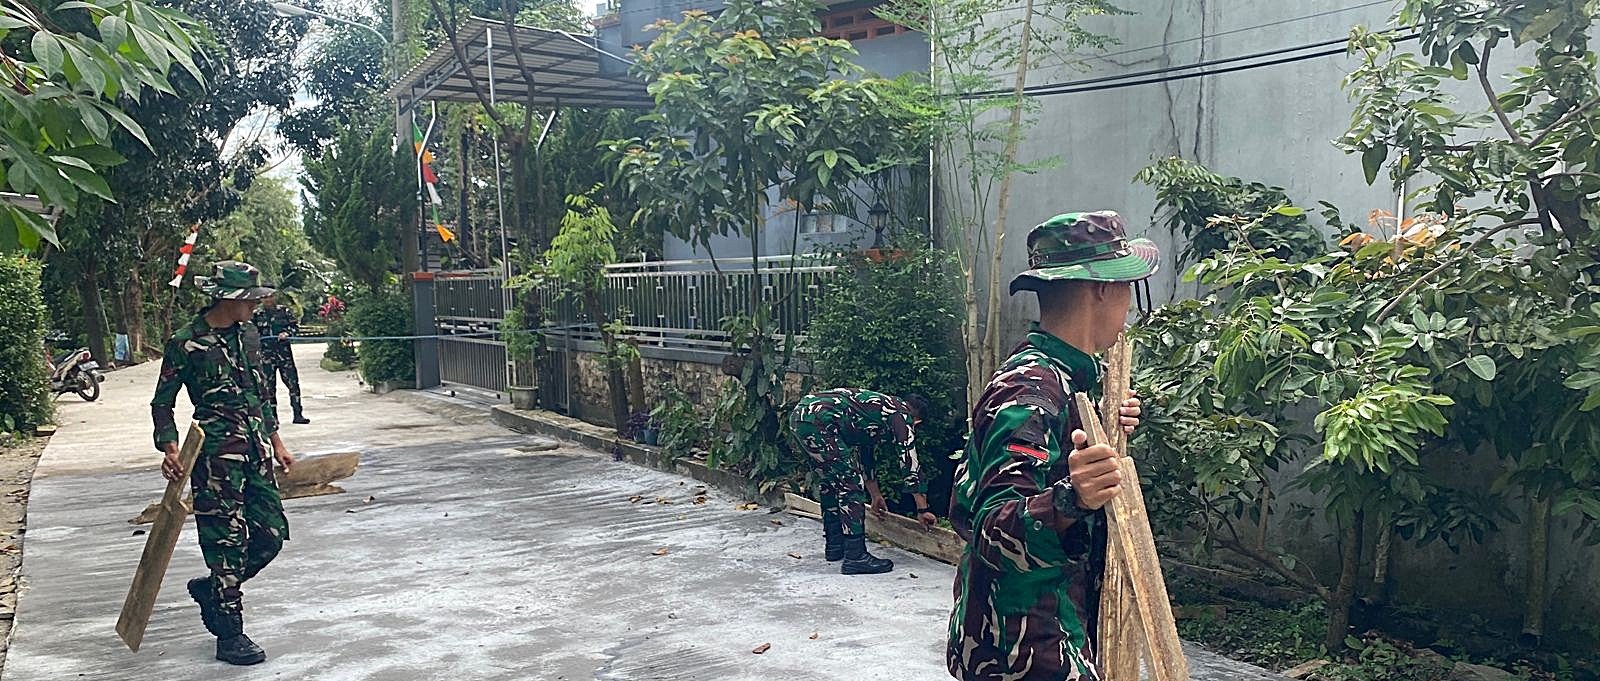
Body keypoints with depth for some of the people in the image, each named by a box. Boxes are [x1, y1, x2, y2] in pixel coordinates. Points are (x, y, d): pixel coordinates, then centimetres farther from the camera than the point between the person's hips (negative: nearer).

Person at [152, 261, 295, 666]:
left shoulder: (248, 335, 12)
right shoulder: (186, 343, -7)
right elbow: (162, 403, -2)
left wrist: (275, 442, 21)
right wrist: (170, 449, -15)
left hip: (255, 450, 7)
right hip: (216, 453, -7)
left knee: (272, 534, 6)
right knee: (227, 539, -2)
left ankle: (212, 588, 31)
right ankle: (230, 635, 9)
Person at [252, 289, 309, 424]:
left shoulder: (285, 311, 5)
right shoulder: (257, 315, 8)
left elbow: (295, 326, 2)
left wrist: (287, 333, -16)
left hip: (284, 353, -1)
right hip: (266, 355, 1)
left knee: (293, 382, -4)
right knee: (268, 386, 4)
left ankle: (298, 414, 1)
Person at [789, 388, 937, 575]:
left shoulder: (881, 407, 31)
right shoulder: (902, 415, 6)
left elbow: (867, 453, 42)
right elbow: (910, 463, 4)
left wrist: (875, 495, 52)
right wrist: (922, 510, 12)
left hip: (798, 414, 10)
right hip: (818, 420, -10)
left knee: (830, 482, 23)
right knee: (850, 484, -4)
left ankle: (834, 546, 30)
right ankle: (855, 557, -2)